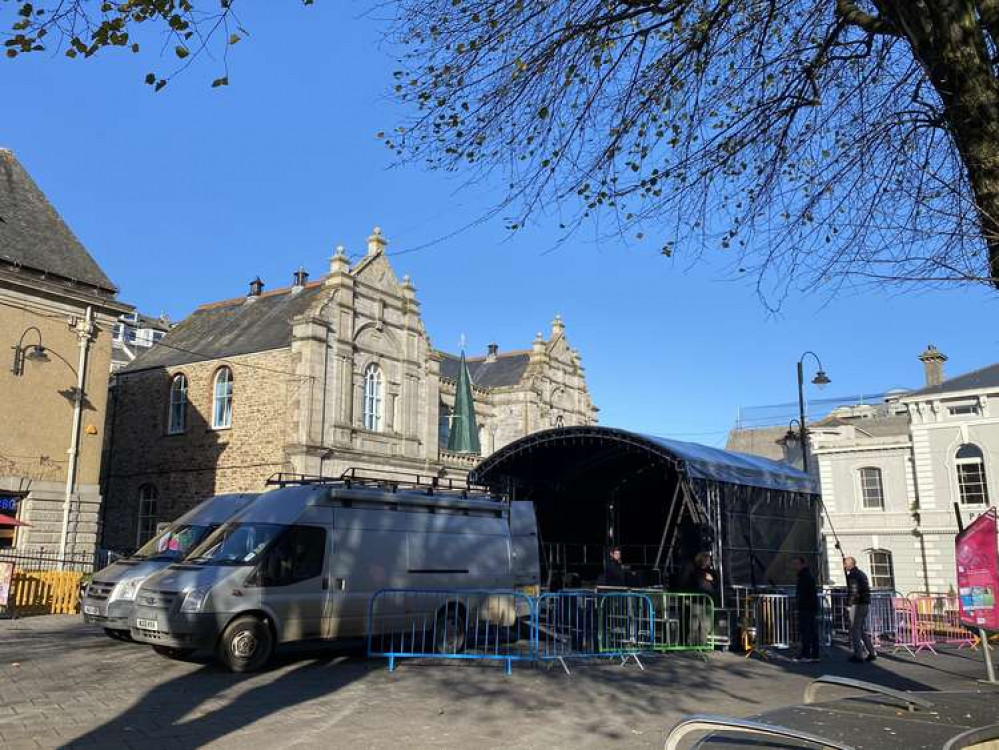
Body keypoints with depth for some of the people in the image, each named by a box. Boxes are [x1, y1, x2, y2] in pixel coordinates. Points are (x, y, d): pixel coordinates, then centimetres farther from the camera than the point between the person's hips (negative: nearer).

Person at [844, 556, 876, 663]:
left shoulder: (852, 575, -12)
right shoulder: (861, 573, 18)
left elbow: (853, 591, -18)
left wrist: (848, 604, -14)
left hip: (857, 604, -9)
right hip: (866, 603, 9)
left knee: (854, 629, -5)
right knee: (863, 629, 16)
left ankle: (858, 655, -5)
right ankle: (872, 653, 15)